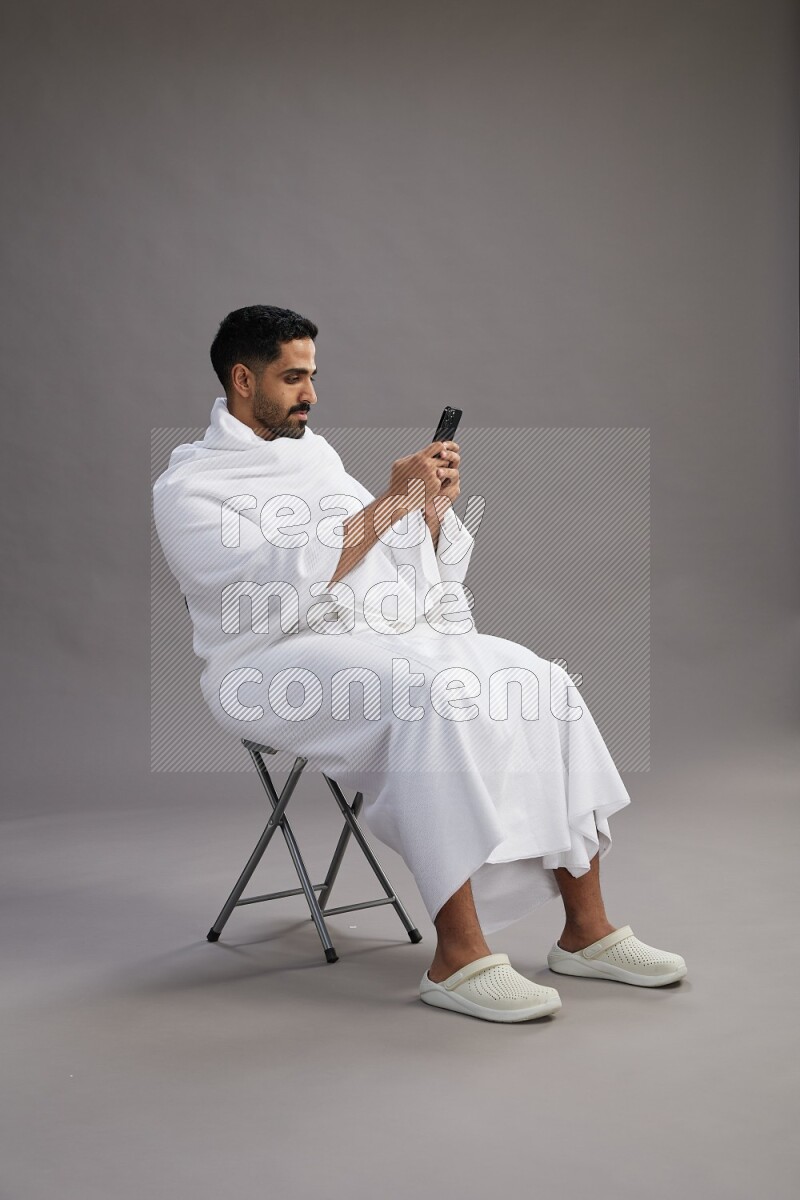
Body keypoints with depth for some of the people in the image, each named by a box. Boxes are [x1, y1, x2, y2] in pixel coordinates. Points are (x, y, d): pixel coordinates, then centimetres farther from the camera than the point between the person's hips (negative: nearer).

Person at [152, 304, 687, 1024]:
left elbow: (400, 561, 20)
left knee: (542, 683, -14)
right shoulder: (188, 486, -3)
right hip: (276, 664, -7)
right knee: (435, 696, -35)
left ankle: (586, 930, -9)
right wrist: (391, 502, -19)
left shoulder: (315, 451, 20)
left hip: (389, 634, 7)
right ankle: (458, 959, -31)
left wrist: (432, 510, 0)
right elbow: (284, 584, -19)